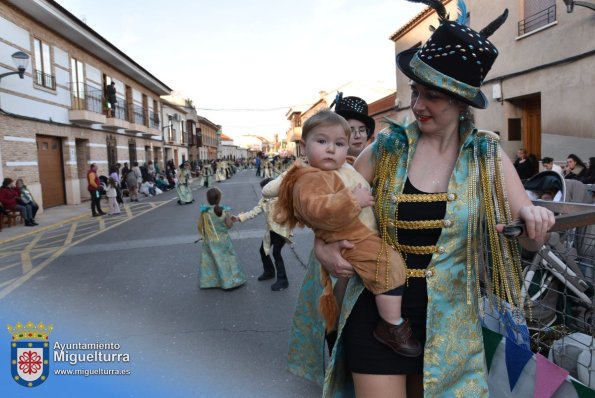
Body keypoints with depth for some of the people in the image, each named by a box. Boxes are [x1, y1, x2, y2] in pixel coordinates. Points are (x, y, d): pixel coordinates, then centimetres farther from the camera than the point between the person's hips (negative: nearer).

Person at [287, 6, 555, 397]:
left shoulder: (487, 156, -6)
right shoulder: (387, 148, -8)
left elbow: (530, 239, -3)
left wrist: (534, 221, -26)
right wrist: (324, 248, -15)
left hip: (448, 317, 2)